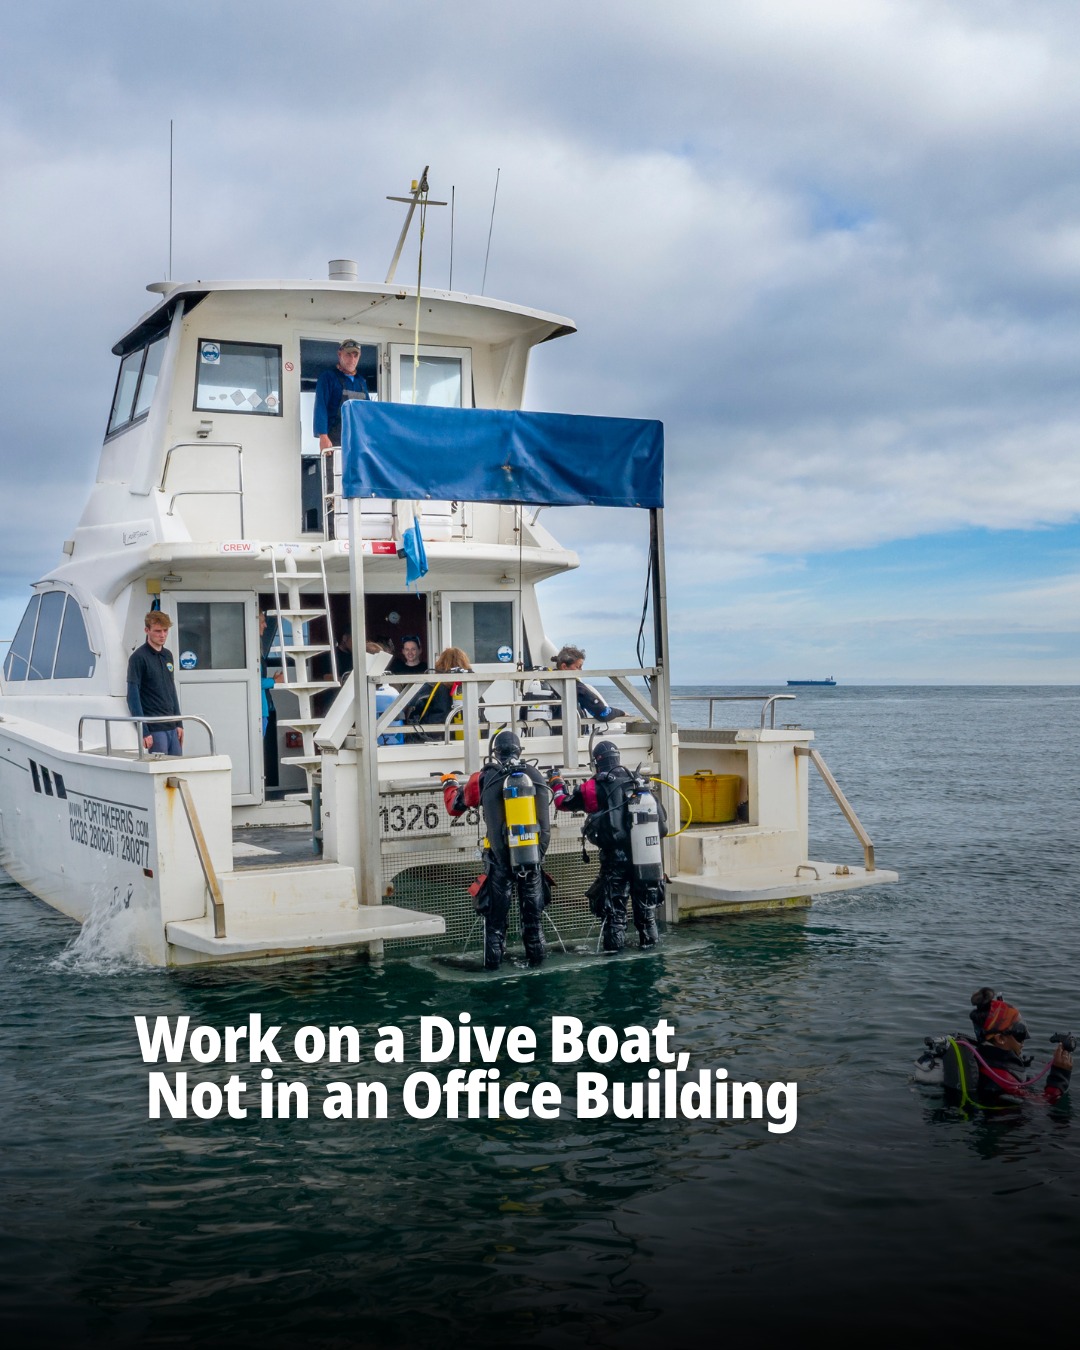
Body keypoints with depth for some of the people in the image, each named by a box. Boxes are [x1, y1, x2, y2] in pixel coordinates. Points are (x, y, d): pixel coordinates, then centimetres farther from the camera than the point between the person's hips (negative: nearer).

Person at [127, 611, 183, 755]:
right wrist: (143, 731, -16)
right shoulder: (139, 657, -9)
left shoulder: (167, 655, 13)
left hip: (172, 727, 7)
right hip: (154, 729, -7)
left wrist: (179, 724, 13)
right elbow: (133, 696, -12)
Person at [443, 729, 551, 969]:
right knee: (533, 910, 14)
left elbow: (454, 806, 11)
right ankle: (536, 955, 18)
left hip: (500, 858, -2)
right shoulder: (534, 775, -1)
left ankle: (493, 959, 8)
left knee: (496, 912, 8)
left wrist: (450, 783, 29)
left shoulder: (485, 778, -5)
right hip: (533, 856, 2)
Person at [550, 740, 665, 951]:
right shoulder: (639, 783, 4)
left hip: (614, 857, -4)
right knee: (644, 900, 17)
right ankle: (649, 938, 21)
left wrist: (556, 783, 24)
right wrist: (654, 840, 19)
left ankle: (614, 941, 5)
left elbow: (562, 802, 5)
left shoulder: (593, 787, -7)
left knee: (614, 902, 6)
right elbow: (660, 815, 6)